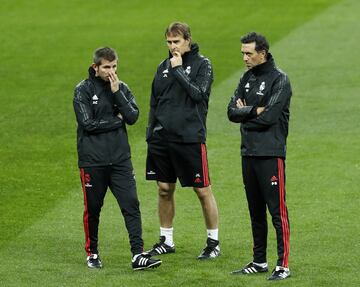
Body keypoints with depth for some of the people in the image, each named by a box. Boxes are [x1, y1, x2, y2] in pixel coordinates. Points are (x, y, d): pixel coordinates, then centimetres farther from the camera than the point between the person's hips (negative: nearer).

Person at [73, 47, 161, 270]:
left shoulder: (122, 88, 8)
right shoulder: (83, 90, -3)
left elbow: (133, 117, -5)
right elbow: (88, 123, -13)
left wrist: (116, 92, -12)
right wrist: (117, 120, -5)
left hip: (120, 159, 3)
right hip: (92, 161, -3)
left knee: (131, 205, -7)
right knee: (93, 209, 8)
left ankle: (138, 255, -9)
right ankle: (92, 253, 24)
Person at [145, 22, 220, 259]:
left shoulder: (202, 64, -2)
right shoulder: (164, 67, 13)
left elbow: (198, 93, -17)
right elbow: (154, 103, 17)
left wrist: (178, 70, -14)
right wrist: (150, 135, 12)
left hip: (190, 138, -5)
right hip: (162, 139, 5)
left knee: (203, 191, -1)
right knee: (165, 190, 10)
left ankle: (214, 242, 8)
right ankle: (166, 240, 21)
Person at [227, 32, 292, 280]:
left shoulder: (279, 80, -7)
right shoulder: (247, 78, 15)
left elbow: (269, 117, -16)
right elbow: (232, 111, 6)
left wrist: (245, 114, -2)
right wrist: (254, 111, -9)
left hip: (270, 154, -7)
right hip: (249, 153, 8)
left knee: (277, 210, -8)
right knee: (256, 211, 13)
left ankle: (283, 265, -7)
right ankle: (259, 261, 21)